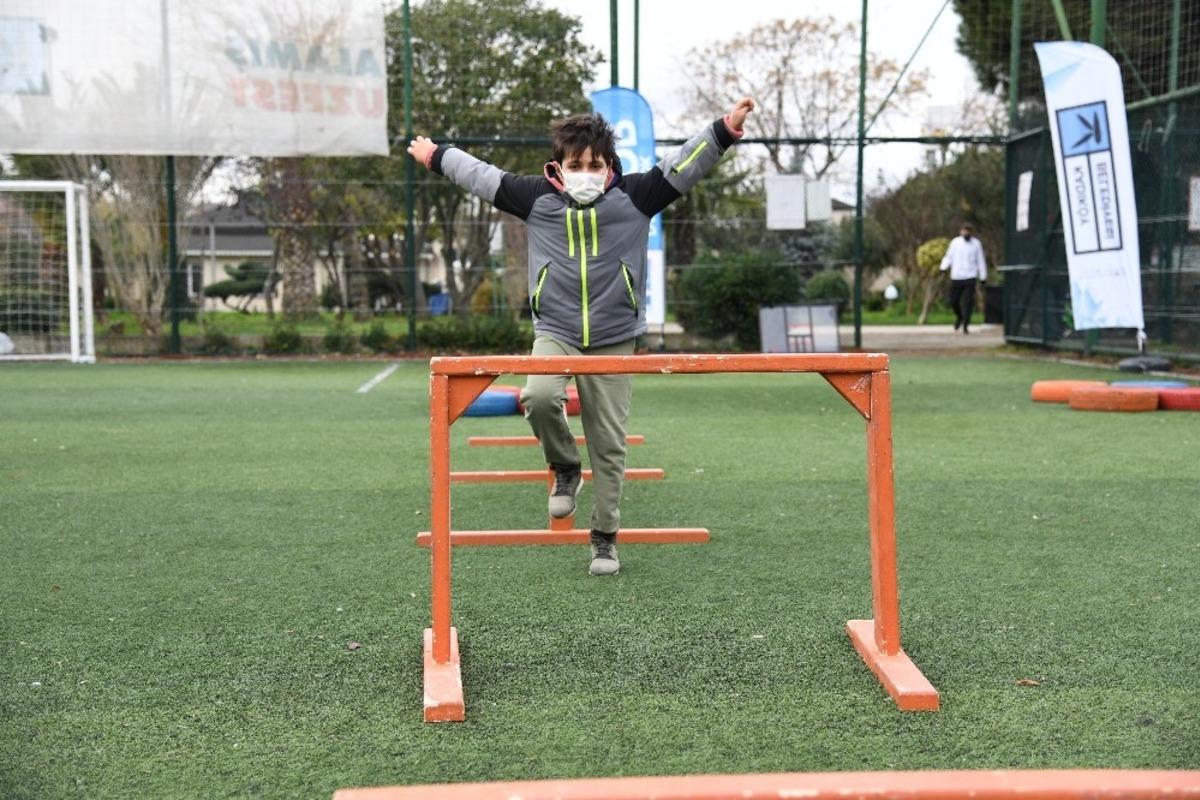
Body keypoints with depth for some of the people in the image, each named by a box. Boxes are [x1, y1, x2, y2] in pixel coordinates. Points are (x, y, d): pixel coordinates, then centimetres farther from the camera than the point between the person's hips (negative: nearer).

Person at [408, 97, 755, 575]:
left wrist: (725, 130, -17)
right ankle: (565, 470, 3)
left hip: (614, 341, 0)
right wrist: (436, 157, 24)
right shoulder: (537, 197, 2)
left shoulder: (634, 196, -1)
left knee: (609, 444, 2)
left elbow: (683, 166, -6)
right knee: (539, 397, -28)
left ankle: (605, 537, 17)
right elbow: (481, 176, 14)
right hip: (555, 332, 0)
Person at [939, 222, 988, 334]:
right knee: (953, 301, 3)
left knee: (968, 302, -7)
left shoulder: (976, 243, 4)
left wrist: (983, 277, 6)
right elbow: (949, 256, 9)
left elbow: (981, 261, 7)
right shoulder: (955, 242, 5)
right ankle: (959, 316, 32)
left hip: (970, 277, -2)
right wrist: (944, 267, -9)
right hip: (956, 277, 2)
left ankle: (965, 325, -1)